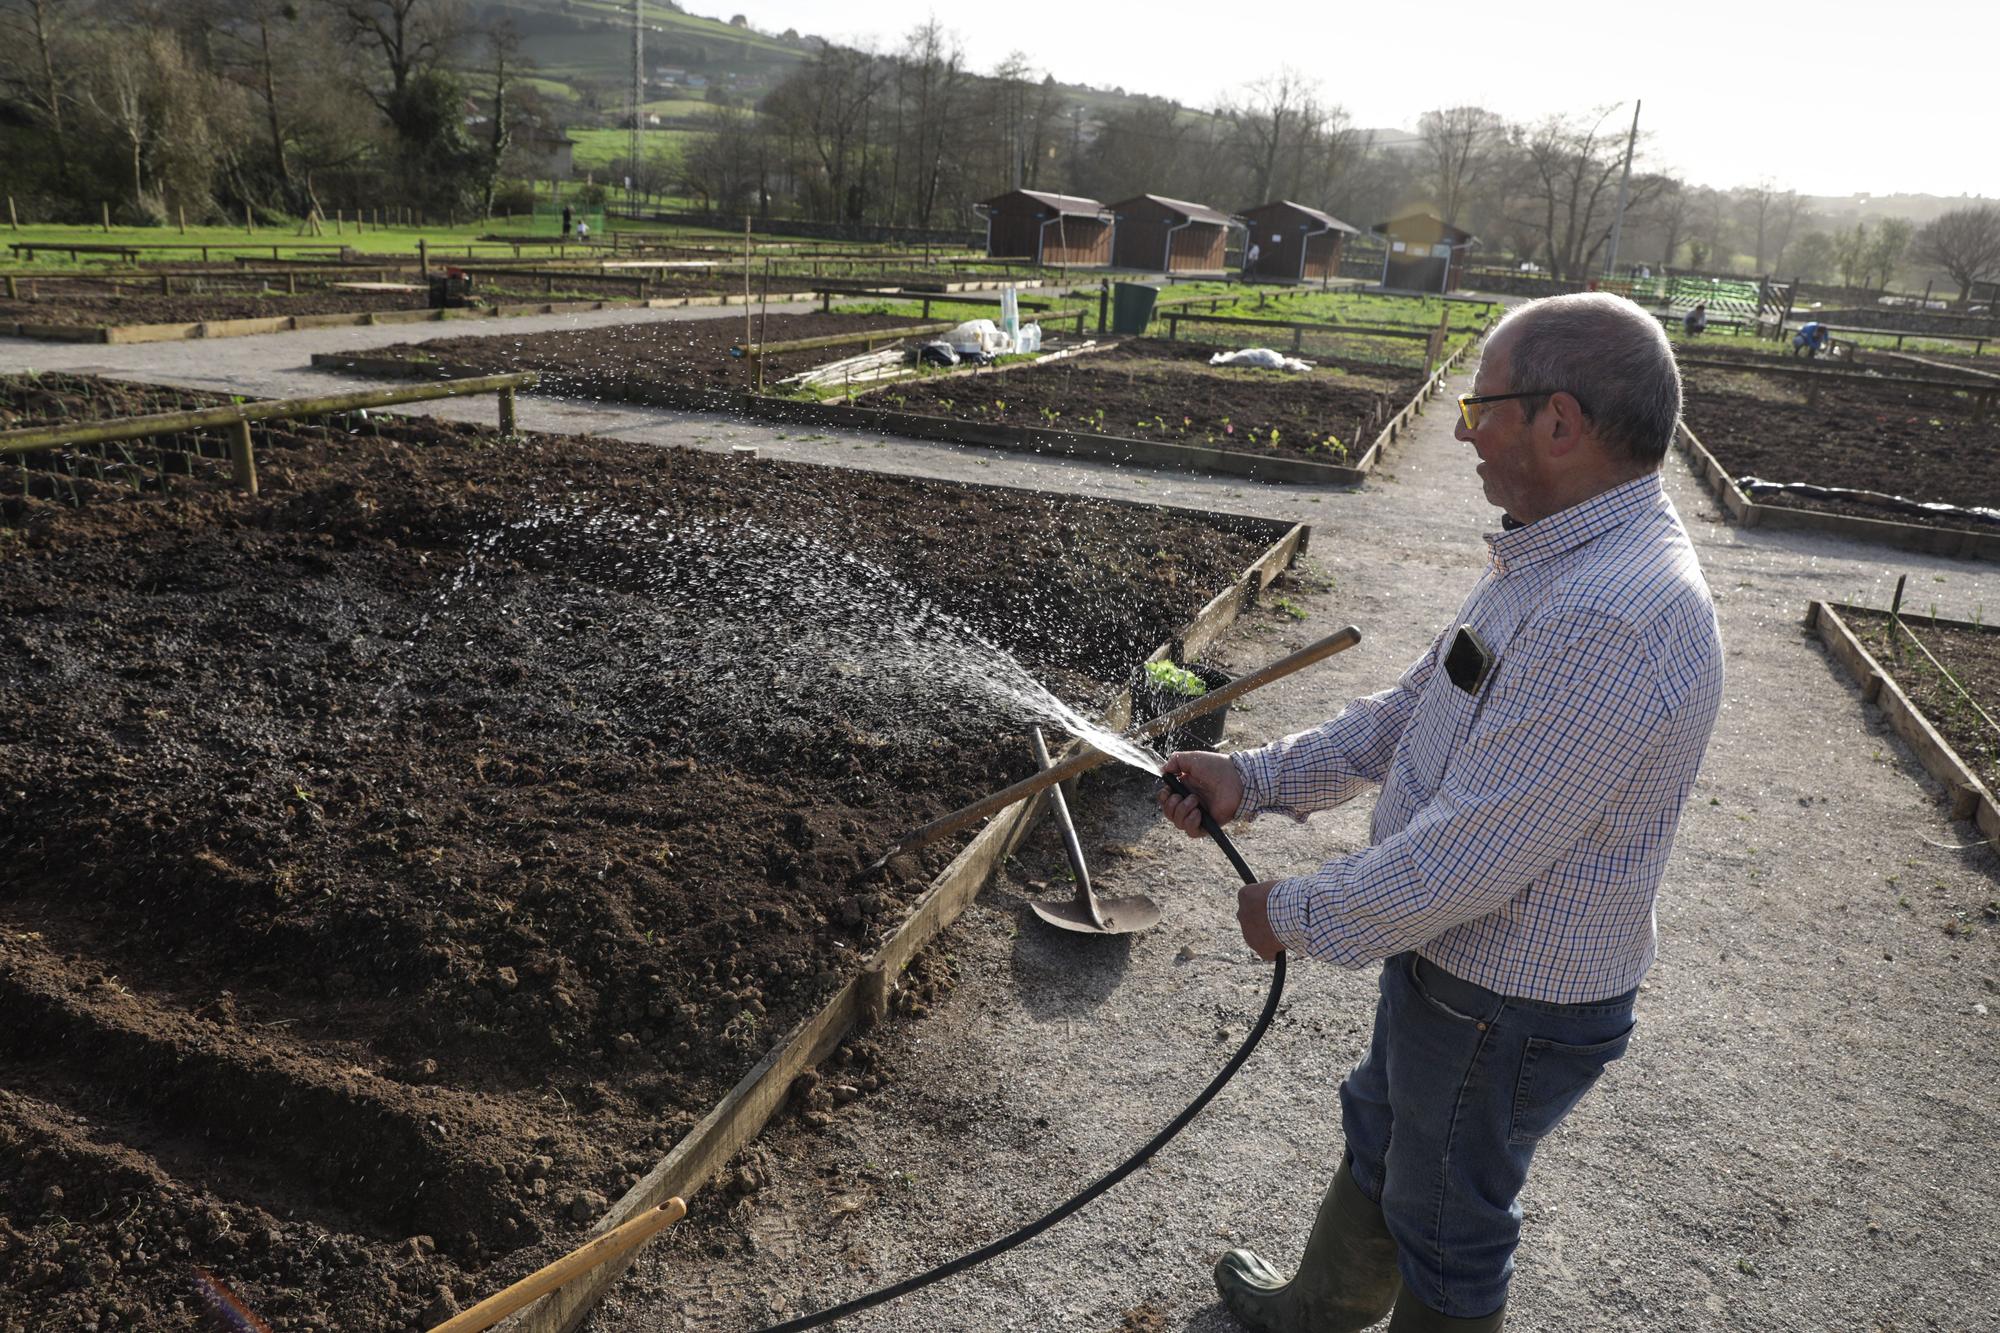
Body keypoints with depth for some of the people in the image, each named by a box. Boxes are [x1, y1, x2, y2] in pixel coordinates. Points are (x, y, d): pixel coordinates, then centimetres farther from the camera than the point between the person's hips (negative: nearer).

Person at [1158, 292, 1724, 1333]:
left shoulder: (1611, 623, -35)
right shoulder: (1555, 561, 1)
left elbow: (1468, 858, -32)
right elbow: (1412, 710, 8)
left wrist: (1296, 914, -17)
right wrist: (1257, 779, 1)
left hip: (1506, 1010, -10)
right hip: (1447, 956, 10)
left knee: (1446, 1225, 17)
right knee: (1378, 1136, 31)